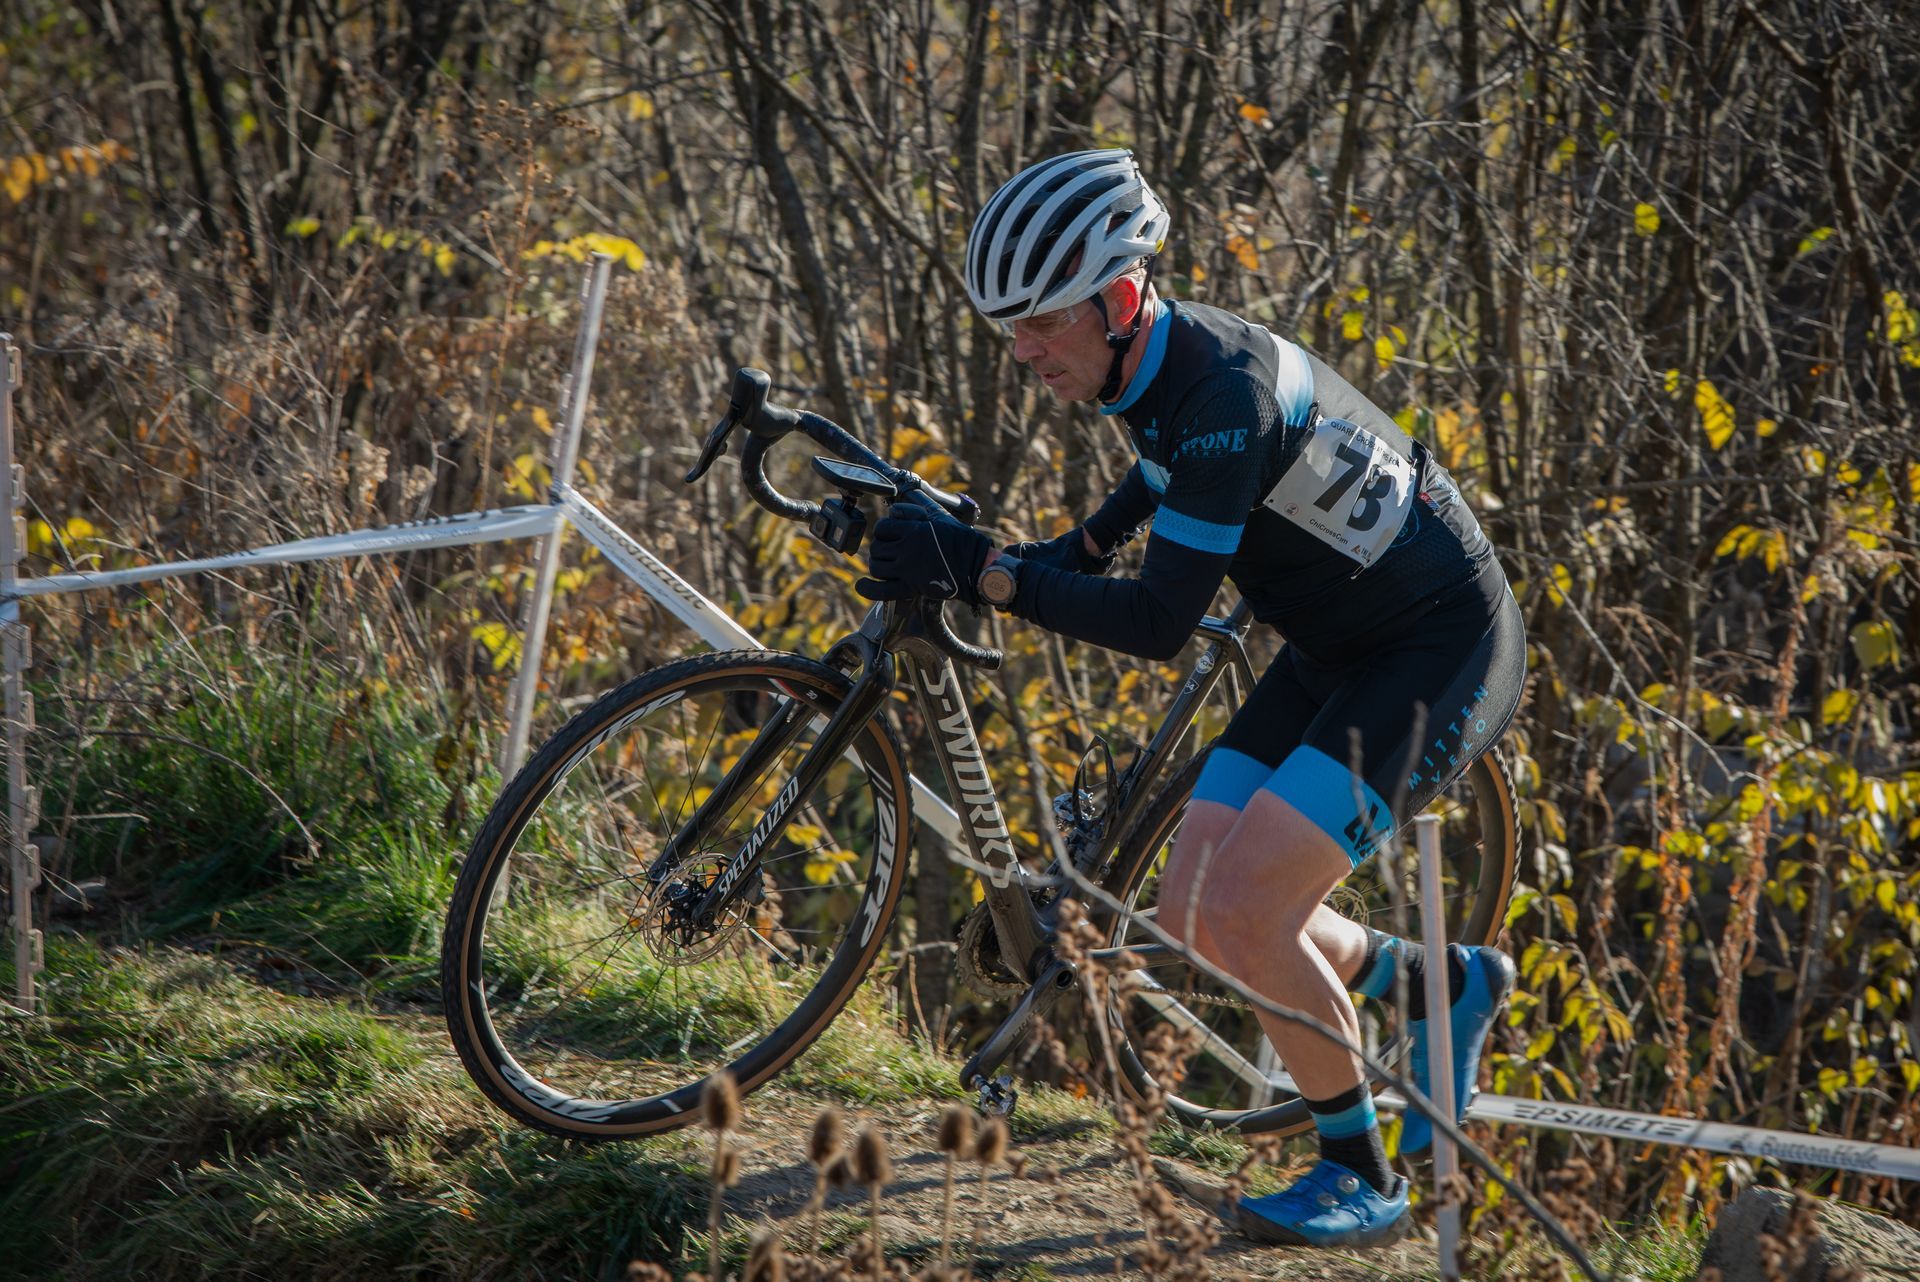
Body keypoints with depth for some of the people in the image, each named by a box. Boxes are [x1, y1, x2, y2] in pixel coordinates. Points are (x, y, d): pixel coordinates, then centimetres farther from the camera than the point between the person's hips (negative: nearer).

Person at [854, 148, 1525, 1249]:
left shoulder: (1226, 392, -30)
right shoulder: (1159, 363, -2)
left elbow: (1162, 623, -32)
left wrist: (987, 575, -35)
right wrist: (1079, 549, 13)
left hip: (1442, 652, -9)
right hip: (1339, 648, 9)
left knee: (1247, 909, -19)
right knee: (1198, 917, 2)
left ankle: (1364, 1180, 0)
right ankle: (1446, 987, 23)